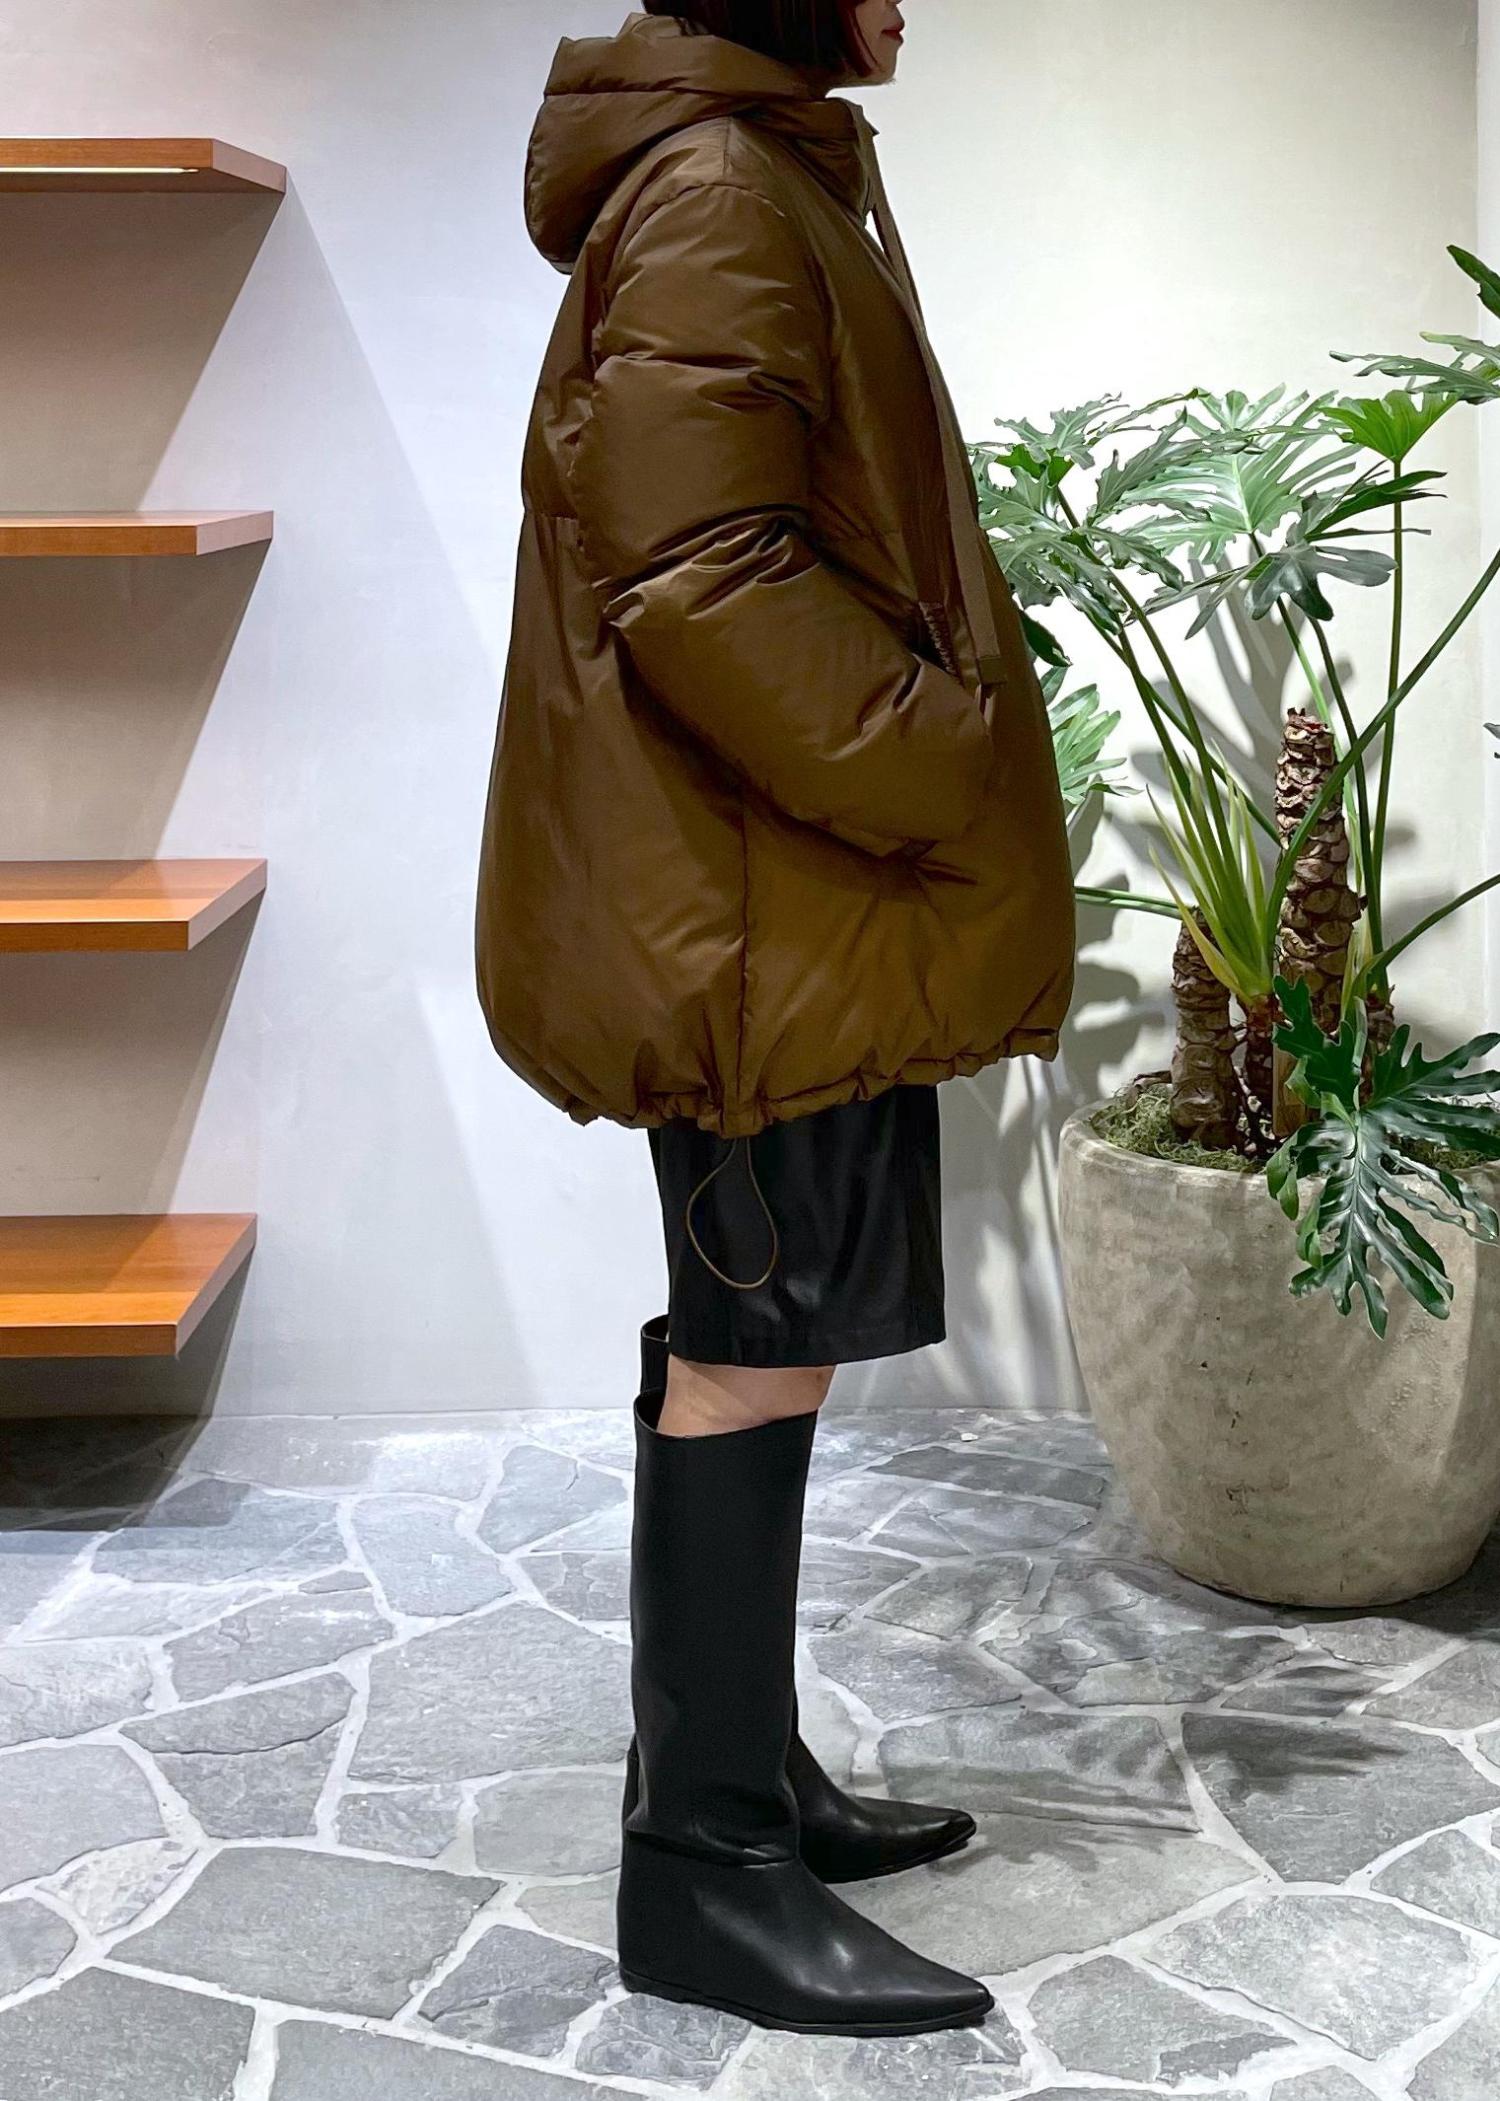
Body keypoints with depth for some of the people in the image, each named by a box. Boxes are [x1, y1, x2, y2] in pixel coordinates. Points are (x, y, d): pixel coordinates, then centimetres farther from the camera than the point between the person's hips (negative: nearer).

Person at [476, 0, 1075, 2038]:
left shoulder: (773, 178, 20)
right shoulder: (714, 191, -13)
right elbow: (698, 578, -23)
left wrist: (946, 782, 19)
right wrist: (955, 784, -18)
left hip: (802, 890, 11)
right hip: (762, 898, -11)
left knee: (761, 1335, 15)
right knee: (760, 1342, -5)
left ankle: (735, 1770, 28)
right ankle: (705, 1867, 6)